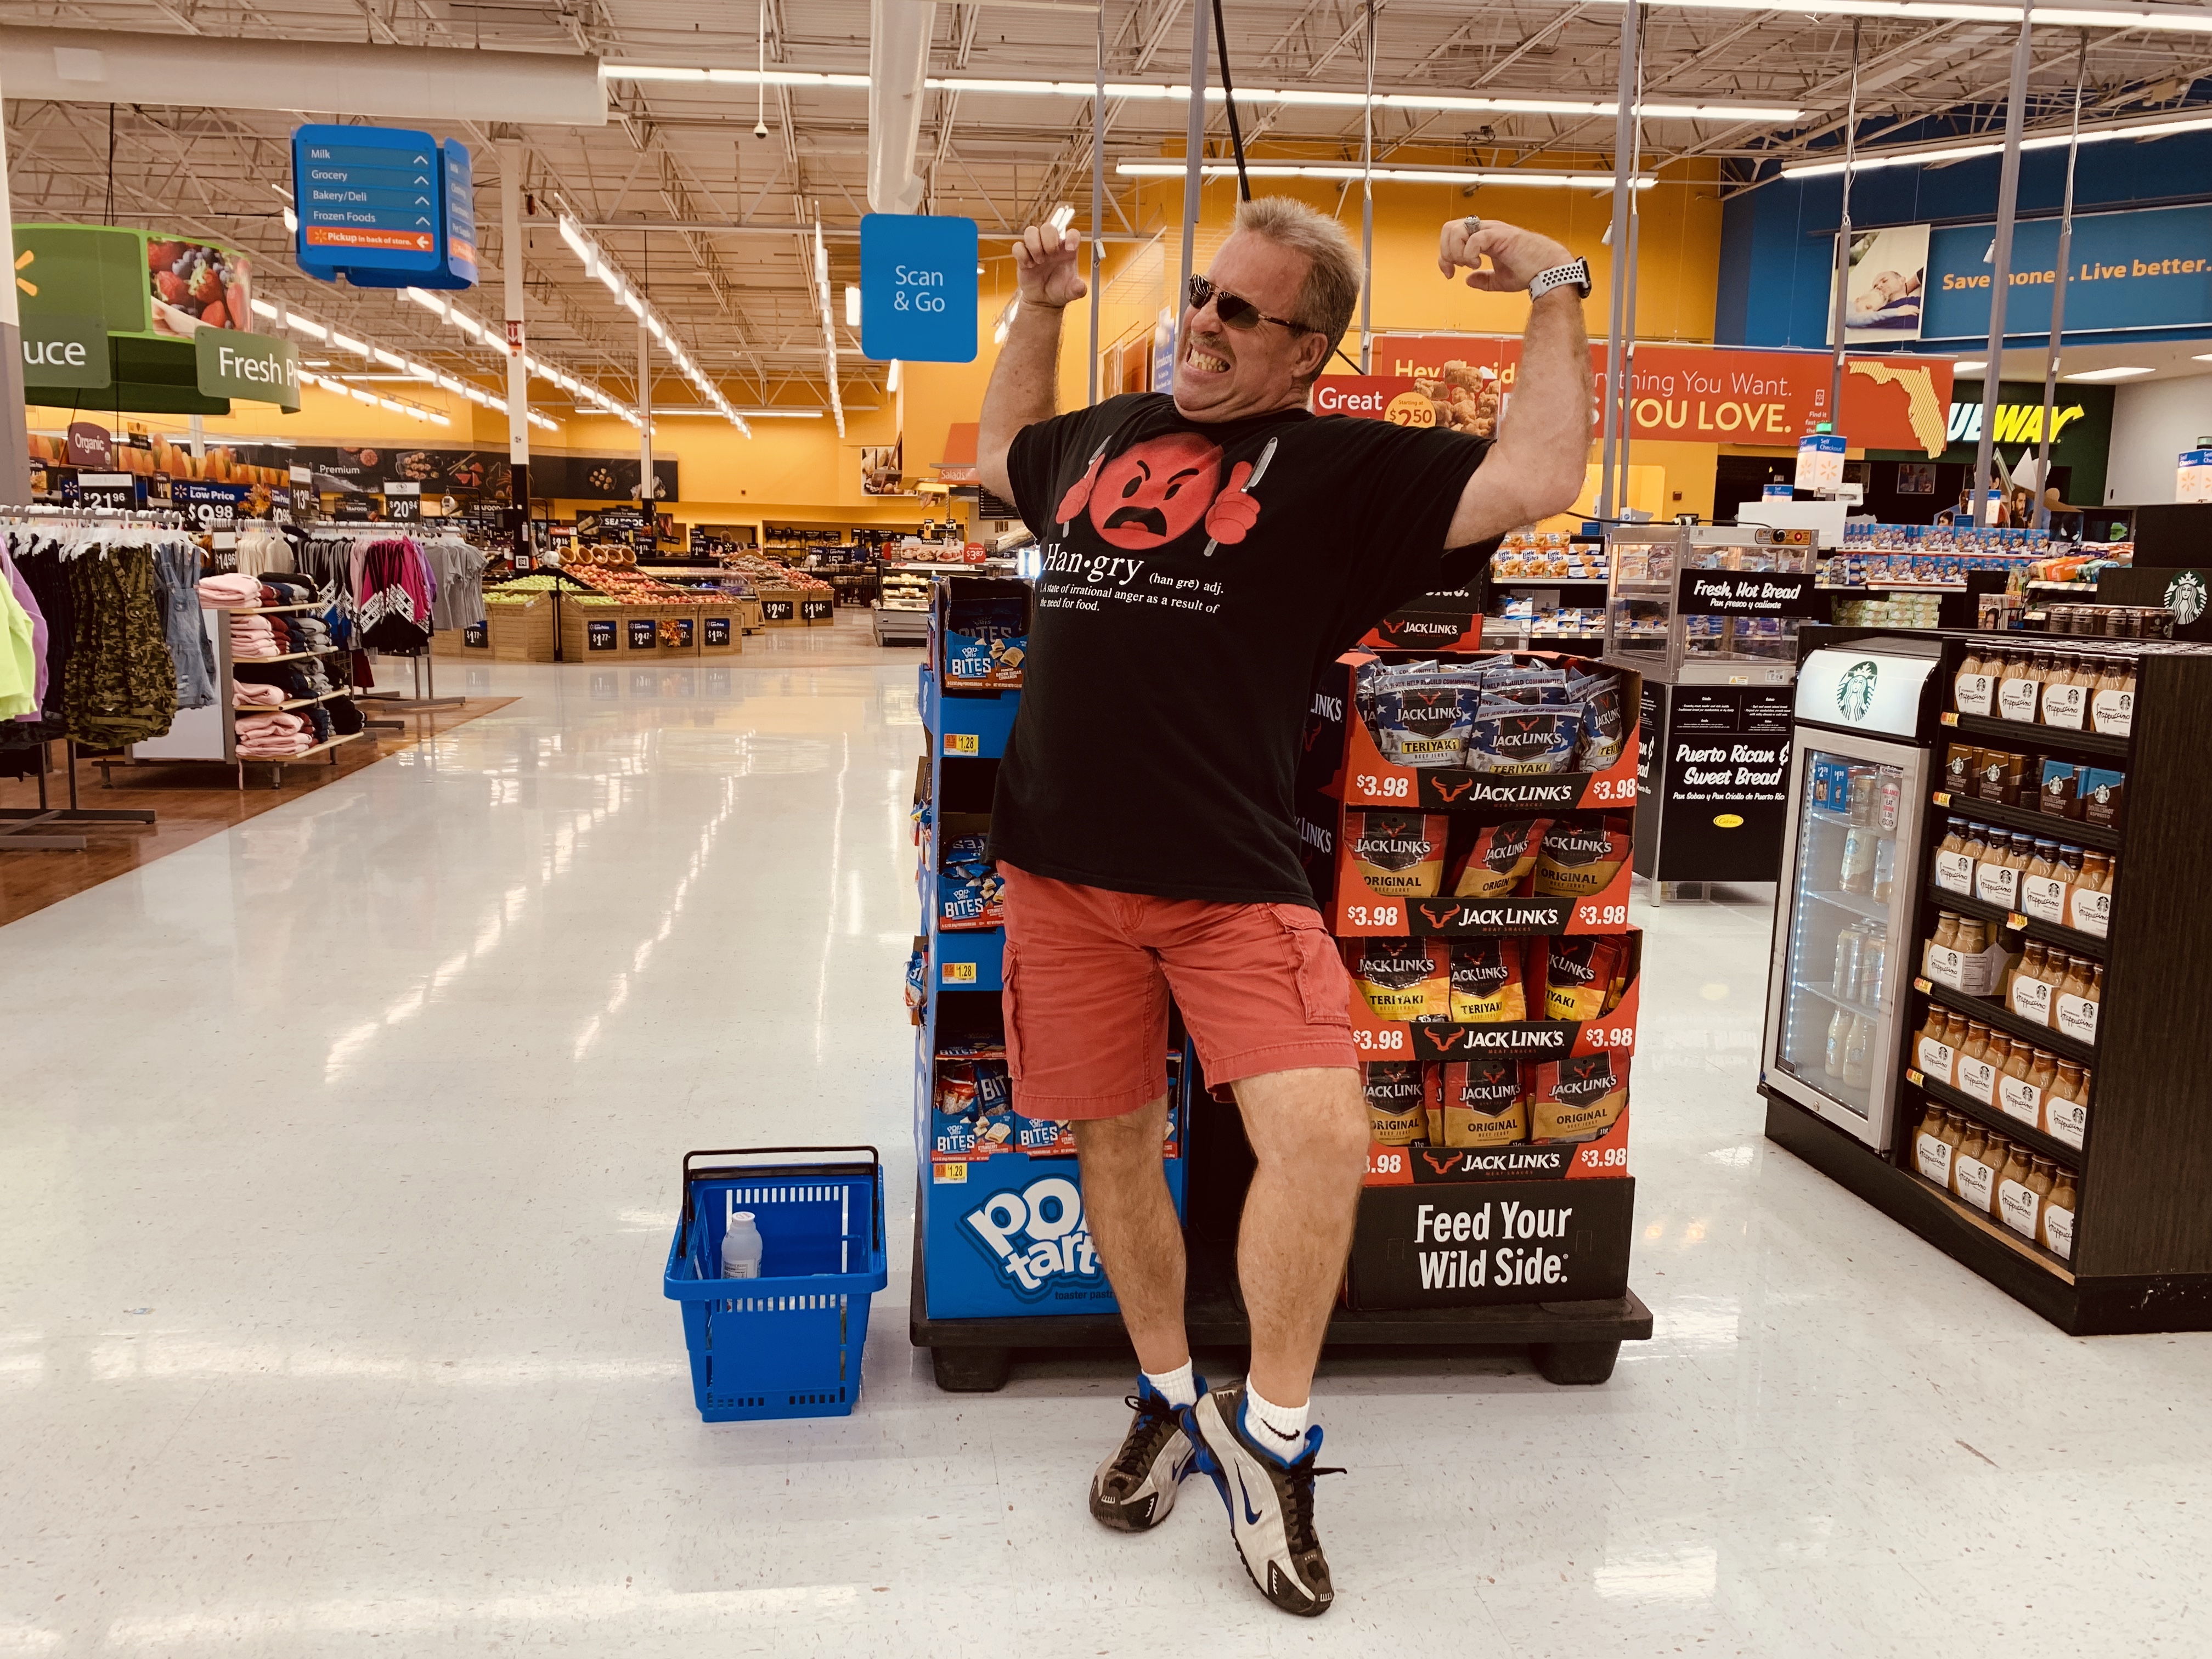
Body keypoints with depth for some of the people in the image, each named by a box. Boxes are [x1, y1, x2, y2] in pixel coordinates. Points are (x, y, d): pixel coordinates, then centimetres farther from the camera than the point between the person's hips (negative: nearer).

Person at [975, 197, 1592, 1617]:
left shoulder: (1343, 469, 2)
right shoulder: (1103, 435, 17)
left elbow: (1534, 481, -8)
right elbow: (1002, 455, 39)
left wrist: (1554, 293, -1)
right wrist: (1038, 310, 30)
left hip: (1231, 882, -4)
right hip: (1061, 867, 4)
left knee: (1322, 1133, -19)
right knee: (1113, 1143, 12)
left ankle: (1270, 1436, 6)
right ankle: (1170, 1401, 35)